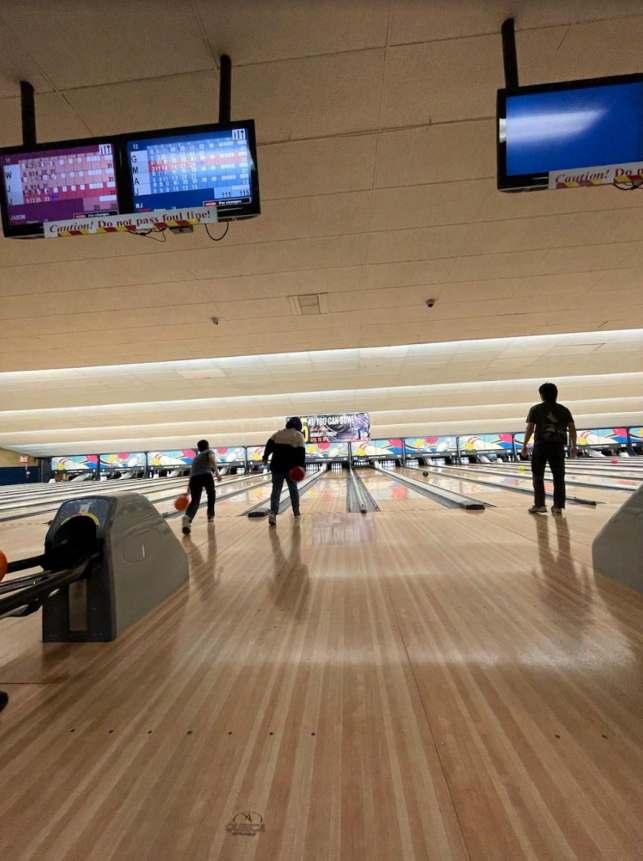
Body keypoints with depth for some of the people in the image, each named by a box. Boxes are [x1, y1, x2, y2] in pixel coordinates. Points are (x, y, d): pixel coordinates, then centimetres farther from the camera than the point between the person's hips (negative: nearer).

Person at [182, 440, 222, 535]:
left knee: (195, 501, 0)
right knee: (211, 494, 25)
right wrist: (217, 472, -19)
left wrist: (189, 489, 42)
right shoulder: (209, 452, 20)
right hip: (206, 476, -4)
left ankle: (187, 517, -30)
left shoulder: (196, 458, 36)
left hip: (194, 478, 4)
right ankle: (210, 515, 33)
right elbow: (212, 459, -6)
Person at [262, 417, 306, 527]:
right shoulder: (299, 436, -2)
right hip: (290, 467, -2)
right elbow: (301, 454, -8)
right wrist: (302, 467, -9)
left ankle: (273, 513, -20)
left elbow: (269, 445, 8)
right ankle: (296, 511, 28)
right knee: (293, 489, 16)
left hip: (276, 466, 2)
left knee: (276, 490, -1)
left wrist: (265, 457, 20)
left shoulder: (278, 433, 8)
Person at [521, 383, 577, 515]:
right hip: (558, 447, 3)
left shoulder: (535, 409, 0)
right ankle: (558, 506, 10)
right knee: (558, 477, 8)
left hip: (541, 446, -2)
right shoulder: (564, 410, 9)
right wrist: (573, 446, 13)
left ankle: (539, 505, 7)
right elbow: (572, 428, 5)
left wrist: (525, 445, 3)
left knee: (538, 477, 7)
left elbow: (530, 428, -4)